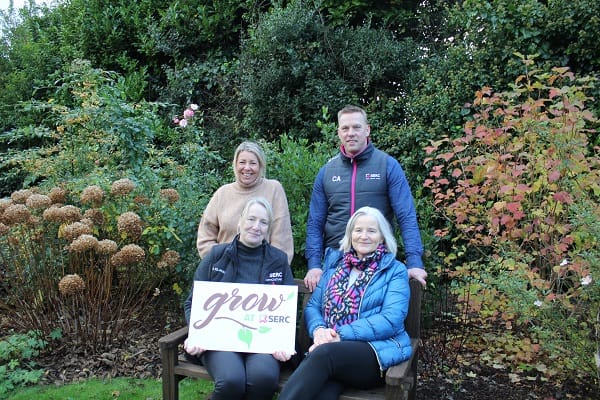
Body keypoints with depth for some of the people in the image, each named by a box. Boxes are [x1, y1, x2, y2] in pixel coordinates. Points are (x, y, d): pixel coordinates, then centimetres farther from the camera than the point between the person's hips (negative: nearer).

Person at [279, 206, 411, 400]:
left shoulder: (395, 270, 7)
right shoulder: (334, 262, 20)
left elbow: (391, 320, -7)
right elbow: (313, 305, 16)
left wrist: (341, 335, -16)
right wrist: (318, 329, -8)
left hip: (377, 351, -2)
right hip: (330, 348, 3)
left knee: (323, 353, -35)